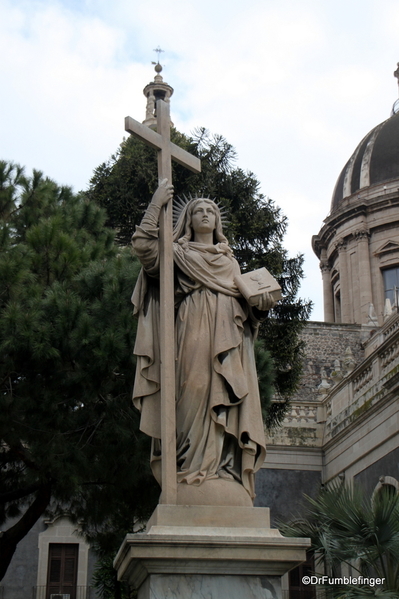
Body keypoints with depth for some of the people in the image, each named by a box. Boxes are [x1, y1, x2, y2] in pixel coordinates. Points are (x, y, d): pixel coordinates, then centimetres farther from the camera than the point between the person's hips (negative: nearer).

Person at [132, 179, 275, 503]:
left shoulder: (230, 260, 29)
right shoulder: (179, 253, 16)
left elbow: (243, 301, 25)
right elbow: (144, 246, -1)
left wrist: (260, 303, 3)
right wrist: (157, 204, -2)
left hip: (229, 338, 4)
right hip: (194, 333, -4)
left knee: (228, 399, -8)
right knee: (196, 392, -17)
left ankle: (225, 470, -13)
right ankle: (193, 468, -20)